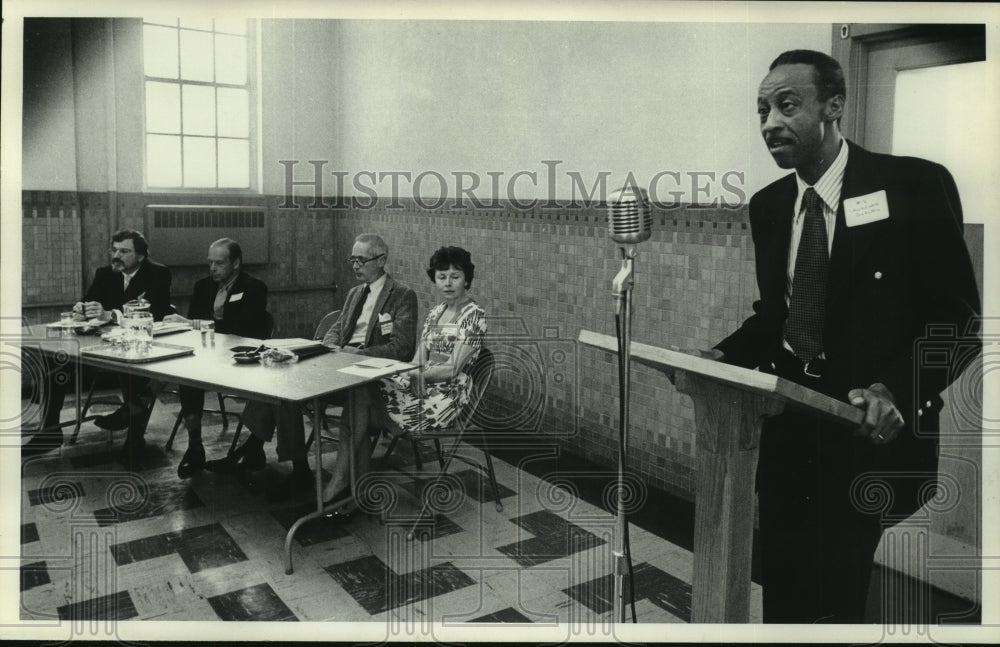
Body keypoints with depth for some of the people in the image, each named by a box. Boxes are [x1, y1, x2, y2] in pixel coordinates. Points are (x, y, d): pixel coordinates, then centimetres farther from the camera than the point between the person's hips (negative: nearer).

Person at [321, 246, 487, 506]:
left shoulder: (474, 314, -7)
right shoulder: (435, 311, 17)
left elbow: (453, 368, -13)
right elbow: (419, 359, 10)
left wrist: (418, 373, -10)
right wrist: (417, 371, -12)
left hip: (446, 395, -7)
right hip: (422, 386, 7)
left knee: (358, 412, -19)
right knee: (360, 393, -20)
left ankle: (340, 480, -4)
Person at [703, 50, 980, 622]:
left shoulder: (915, 185, -9)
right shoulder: (768, 205, 7)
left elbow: (956, 312, -10)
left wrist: (898, 390, -25)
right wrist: (725, 357, -3)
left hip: (870, 430, -5)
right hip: (787, 423, 5)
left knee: (835, 597, -3)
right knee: (782, 588, 14)